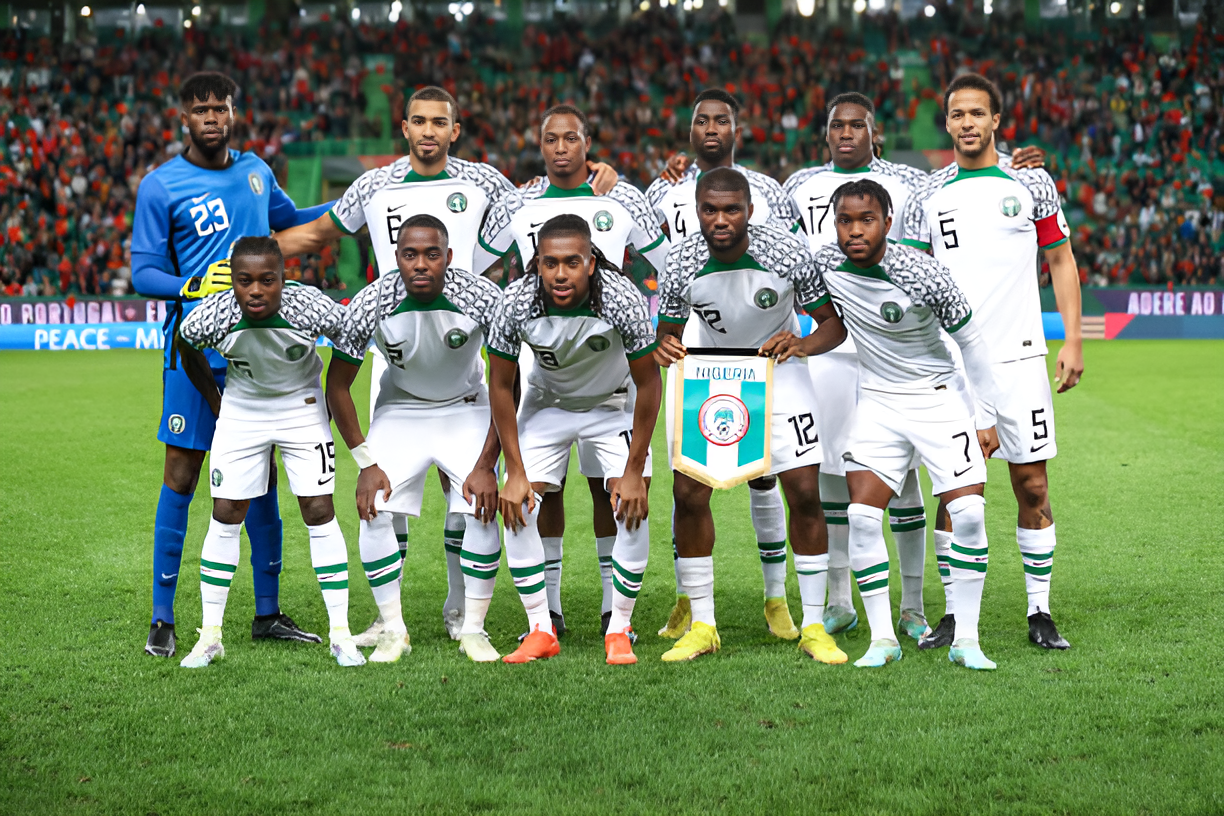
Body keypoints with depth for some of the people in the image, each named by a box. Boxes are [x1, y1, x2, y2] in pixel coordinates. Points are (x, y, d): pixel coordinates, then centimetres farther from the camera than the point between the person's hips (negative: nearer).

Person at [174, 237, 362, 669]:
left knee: (319, 512, -6)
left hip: (303, 407, -1)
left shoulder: (309, 306, -30)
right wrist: (214, 401, 4)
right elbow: (186, 346, 0)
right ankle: (210, 636, 10)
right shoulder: (213, 316, -26)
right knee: (225, 516, 0)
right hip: (241, 411, 1)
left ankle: (340, 634, 1)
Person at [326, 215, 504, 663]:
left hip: (466, 409, -1)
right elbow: (338, 385, -9)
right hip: (400, 410, 1)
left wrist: (486, 464, -19)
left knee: (483, 509, -17)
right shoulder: (370, 304, -24)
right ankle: (393, 630, 1)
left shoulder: (483, 298, -26)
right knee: (375, 512, -15)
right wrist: (366, 463, -13)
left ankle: (473, 629, -1)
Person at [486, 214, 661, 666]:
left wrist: (634, 471, -17)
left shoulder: (622, 299, -32)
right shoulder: (516, 302, -28)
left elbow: (648, 383, -19)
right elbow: (501, 386, -13)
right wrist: (515, 473, -13)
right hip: (546, 403, 2)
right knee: (517, 506, -10)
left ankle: (619, 631, 0)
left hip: (612, 404, -1)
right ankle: (541, 630, 3)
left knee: (634, 506, -15)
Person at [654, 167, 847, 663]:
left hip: (779, 371, -1)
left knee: (805, 494, -10)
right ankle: (702, 626, 6)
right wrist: (664, 349, -24)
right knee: (688, 495, -7)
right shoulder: (682, 264, -17)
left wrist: (804, 345, -32)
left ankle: (813, 627, 3)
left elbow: (835, 321, -11)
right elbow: (668, 331, -1)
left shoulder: (787, 254, -21)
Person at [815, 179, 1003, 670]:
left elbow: (971, 342, -8)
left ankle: (966, 639, -3)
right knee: (861, 515, -12)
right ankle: (882, 638, -1)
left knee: (968, 512, -13)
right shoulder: (825, 266, -10)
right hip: (877, 402, 3)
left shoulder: (922, 273, -19)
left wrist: (986, 417, -5)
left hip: (939, 398, -3)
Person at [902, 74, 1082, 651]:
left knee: (1032, 485, 1)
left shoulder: (1031, 184, 5)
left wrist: (1073, 342, 1)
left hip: (1018, 358, -1)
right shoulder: (927, 197, 7)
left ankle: (1040, 612, 10)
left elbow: (1061, 262, 9)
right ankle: (956, 613, 11)